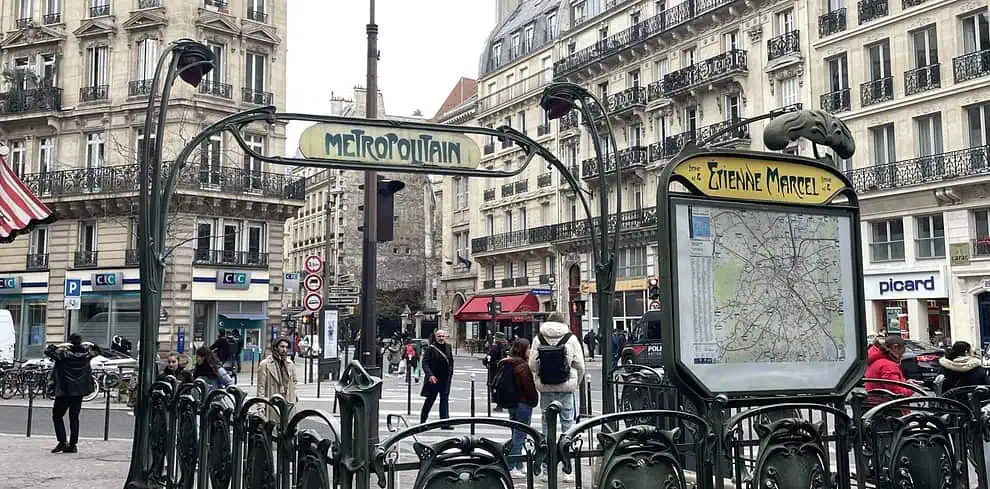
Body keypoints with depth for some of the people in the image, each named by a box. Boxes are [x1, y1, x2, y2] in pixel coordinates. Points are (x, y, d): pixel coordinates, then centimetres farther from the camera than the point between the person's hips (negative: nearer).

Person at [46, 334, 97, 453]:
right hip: (79, 391, 4)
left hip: (64, 391, -3)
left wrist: (60, 346, -4)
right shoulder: (86, 354, 2)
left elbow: (47, 351, -5)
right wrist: (89, 345, 11)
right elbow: (95, 351, 22)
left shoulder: (63, 355, -9)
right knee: (74, 417, 9)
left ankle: (62, 442, -3)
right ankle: (72, 445, 8)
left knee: (57, 415, 9)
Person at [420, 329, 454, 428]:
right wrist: (430, 375, -24)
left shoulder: (448, 347, 7)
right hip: (433, 379, -4)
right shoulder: (430, 349, -9)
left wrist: (450, 373, 10)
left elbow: (451, 361, 17)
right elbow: (425, 363, -13)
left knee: (445, 399, 0)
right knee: (430, 399, 9)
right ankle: (422, 420, 27)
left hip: (445, 379, 4)